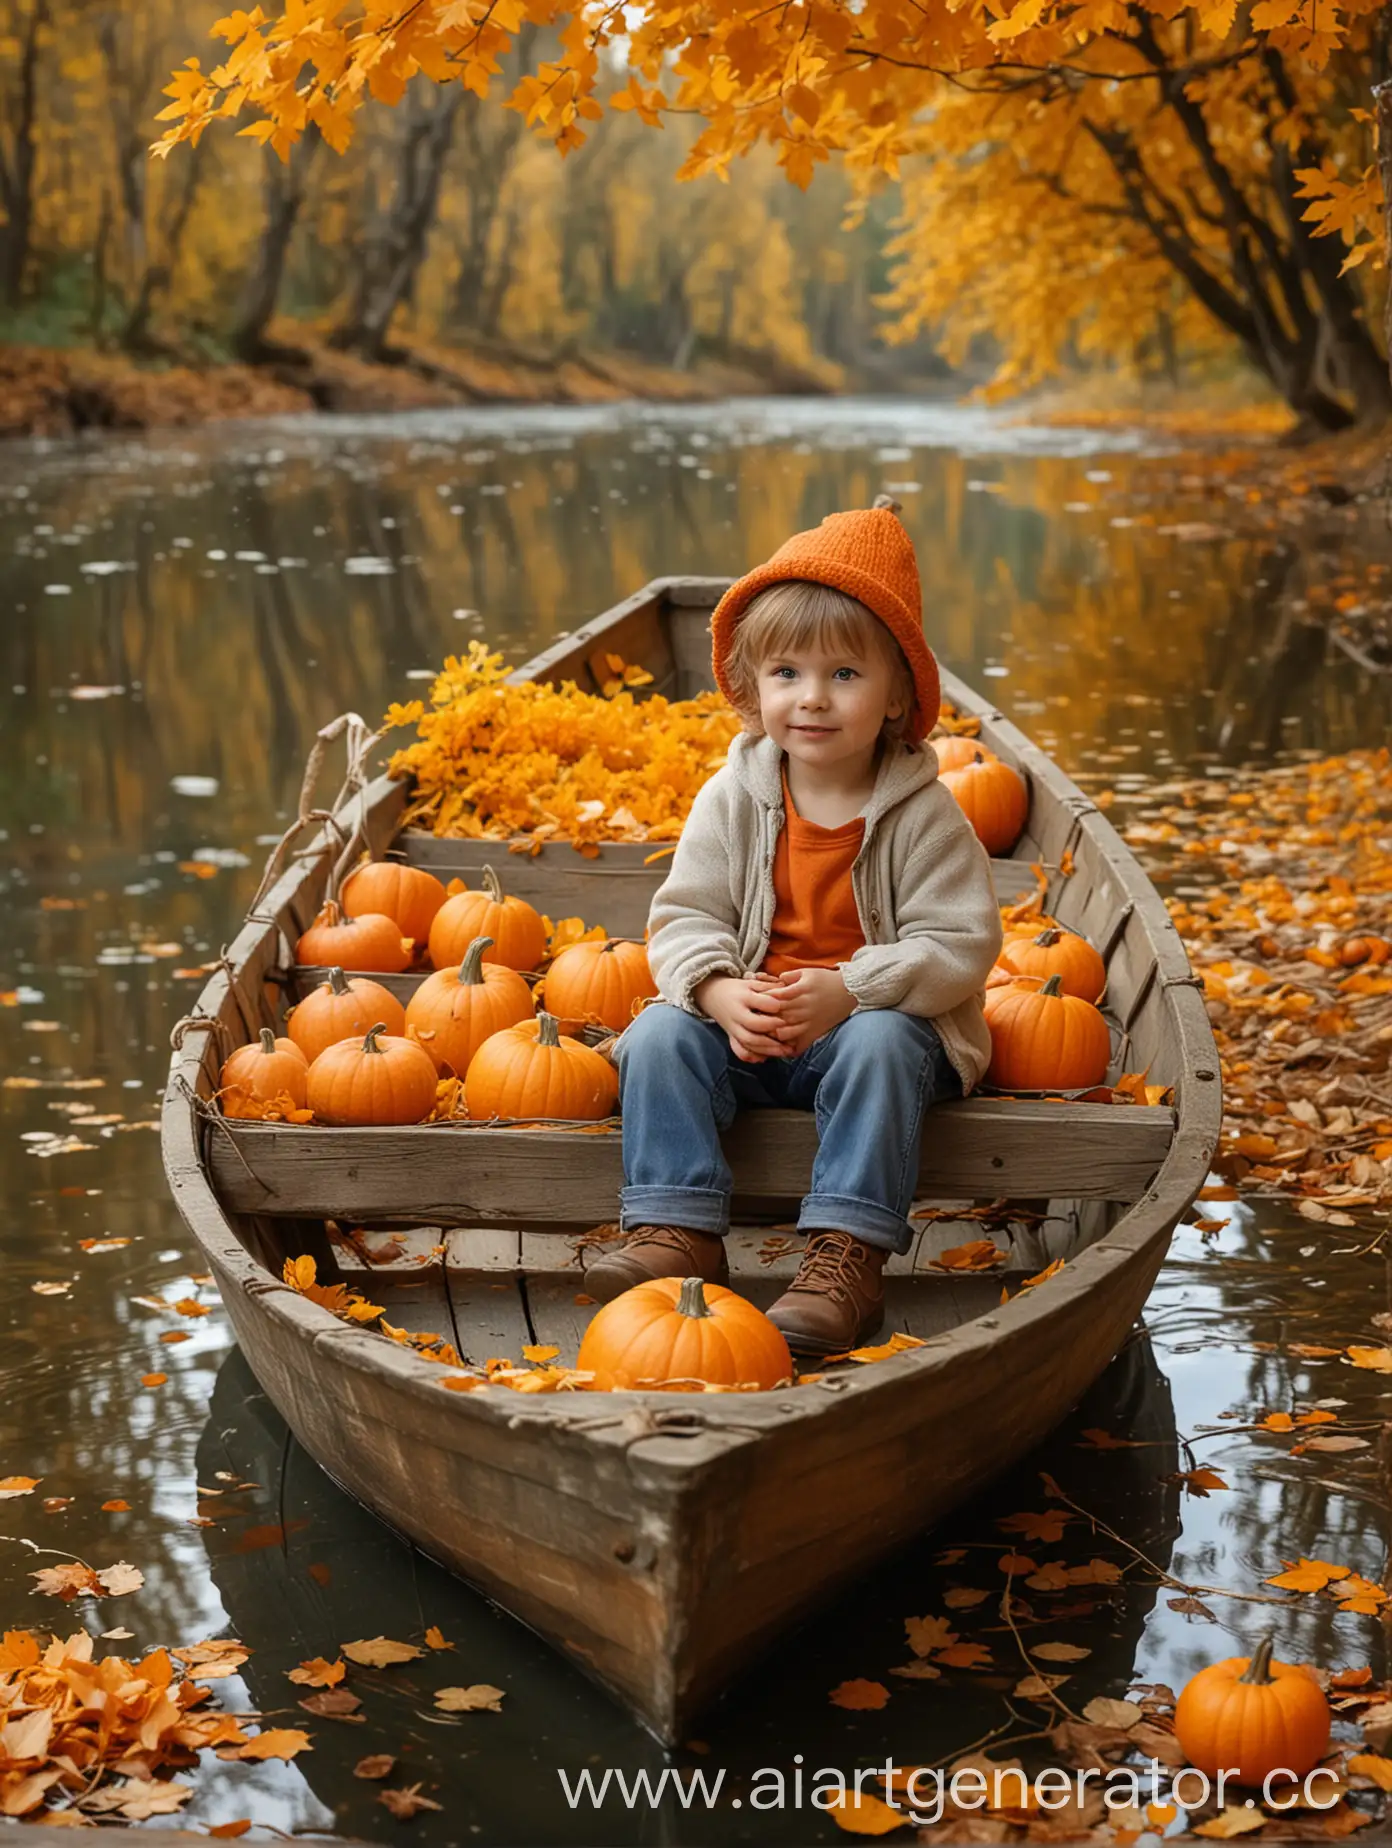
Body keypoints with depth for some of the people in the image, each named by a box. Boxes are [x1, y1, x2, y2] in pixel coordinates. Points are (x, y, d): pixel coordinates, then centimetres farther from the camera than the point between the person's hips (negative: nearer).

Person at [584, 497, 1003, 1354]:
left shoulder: (924, 816, -9)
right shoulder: (732, 798, -1)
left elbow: (960, 945, -13)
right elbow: (685, 916, -1)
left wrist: (850, 990, -28)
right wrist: (720, 993, -24)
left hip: (878, 1019, -3)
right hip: (748, 1024, 3)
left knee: (881, 1044, -35)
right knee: (662, 1034, -21)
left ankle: (848, 1254, -34)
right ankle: (675, 1230, -22)